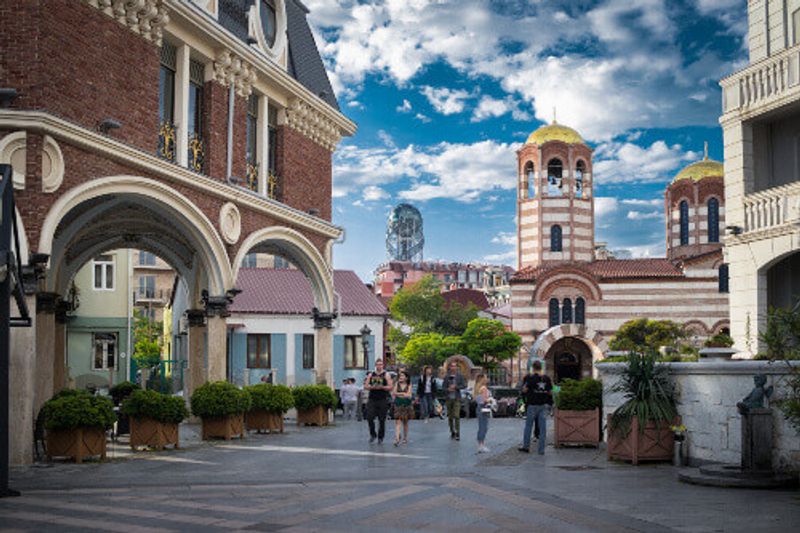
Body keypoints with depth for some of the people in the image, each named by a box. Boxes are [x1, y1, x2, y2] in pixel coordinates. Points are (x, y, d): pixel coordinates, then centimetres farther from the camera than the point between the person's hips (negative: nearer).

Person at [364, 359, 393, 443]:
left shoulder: (386, 375, 2)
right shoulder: (370, 375, 11)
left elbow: (390, 387, -4)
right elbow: (365, 386, 9)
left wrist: (382, 387, -19)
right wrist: (372, 387, -10)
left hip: (383, 400, -2)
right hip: (372, 399, 2)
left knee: (382, 420, 0)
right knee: (369, 418, -7)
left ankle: (380, 437, 13)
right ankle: (373, 435, 11)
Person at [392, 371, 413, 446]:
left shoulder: (409, 385, 2)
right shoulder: (397, 384, 5)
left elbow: (409, 395, -7)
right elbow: (393, 393, -5)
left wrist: (398, 394, -12)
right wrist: (404, 394, -14)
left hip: (406, 405, 0)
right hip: (398, 405, 0)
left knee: (405, 422, 10)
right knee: (397, 422, -10)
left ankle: (405, 438, 22)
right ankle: (397, 438, -17)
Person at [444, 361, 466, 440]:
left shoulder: (459, 376, 1)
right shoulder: (447, 377, 5)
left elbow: (464, 386, -1)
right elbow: (444, 387, 9)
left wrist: (456, 387, -13)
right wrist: (448, 389, -12)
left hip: (457, 398, -2)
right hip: (449, 398, 2)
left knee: (456, 416, -12)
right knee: (450, 416, 6)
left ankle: (457, 434, -10)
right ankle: (452, 432, 20)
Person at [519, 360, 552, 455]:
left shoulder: (530, 378, -10)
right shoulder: (546, 379, 2)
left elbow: (524, 390, -9)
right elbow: (550, 392, 5)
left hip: (533, 405, -3)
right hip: (544, 405, 3)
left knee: (528, 426, 10)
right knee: (543, 428, 4)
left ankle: (526, 446, 15)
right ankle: (541, 450, 3)